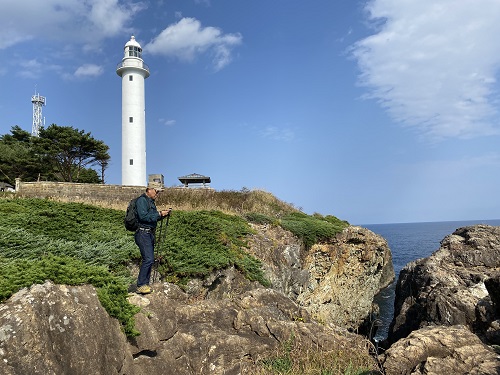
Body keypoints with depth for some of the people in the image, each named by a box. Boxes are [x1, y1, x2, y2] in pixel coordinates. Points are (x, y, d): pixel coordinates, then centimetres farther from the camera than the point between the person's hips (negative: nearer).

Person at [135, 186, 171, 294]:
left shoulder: (151, 201, 20)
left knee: (150, 259, 9)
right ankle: (141, 285, -10)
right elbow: (143, 216, -21)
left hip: (150, 234, 10)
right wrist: (159, 214, -18)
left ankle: (145, 284, 15)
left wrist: (164, 214, 7)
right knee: (148, 259, -15)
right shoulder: (141, 200, -10)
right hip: (143, 233, -10)